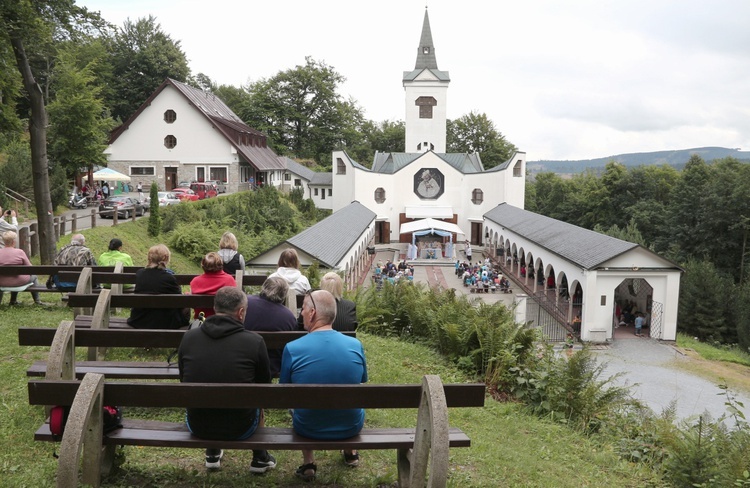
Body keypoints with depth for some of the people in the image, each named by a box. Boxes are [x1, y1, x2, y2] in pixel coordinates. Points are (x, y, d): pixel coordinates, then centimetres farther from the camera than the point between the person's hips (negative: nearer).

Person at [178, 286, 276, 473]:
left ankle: (212, 455, 50)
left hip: (196, 426, 2)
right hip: (240, 428, -2)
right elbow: (264, 386, -1)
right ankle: (259, 458, 46)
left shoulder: (188, 337, -8)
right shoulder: (254, 341, -16)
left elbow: (184, 380, 8)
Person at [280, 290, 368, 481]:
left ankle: (308, 463, 33)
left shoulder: (292, 348, -18)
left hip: (308, 429, -1)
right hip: (351, 427, 2)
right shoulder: (356, 345, -12)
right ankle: (350, 452, 52)